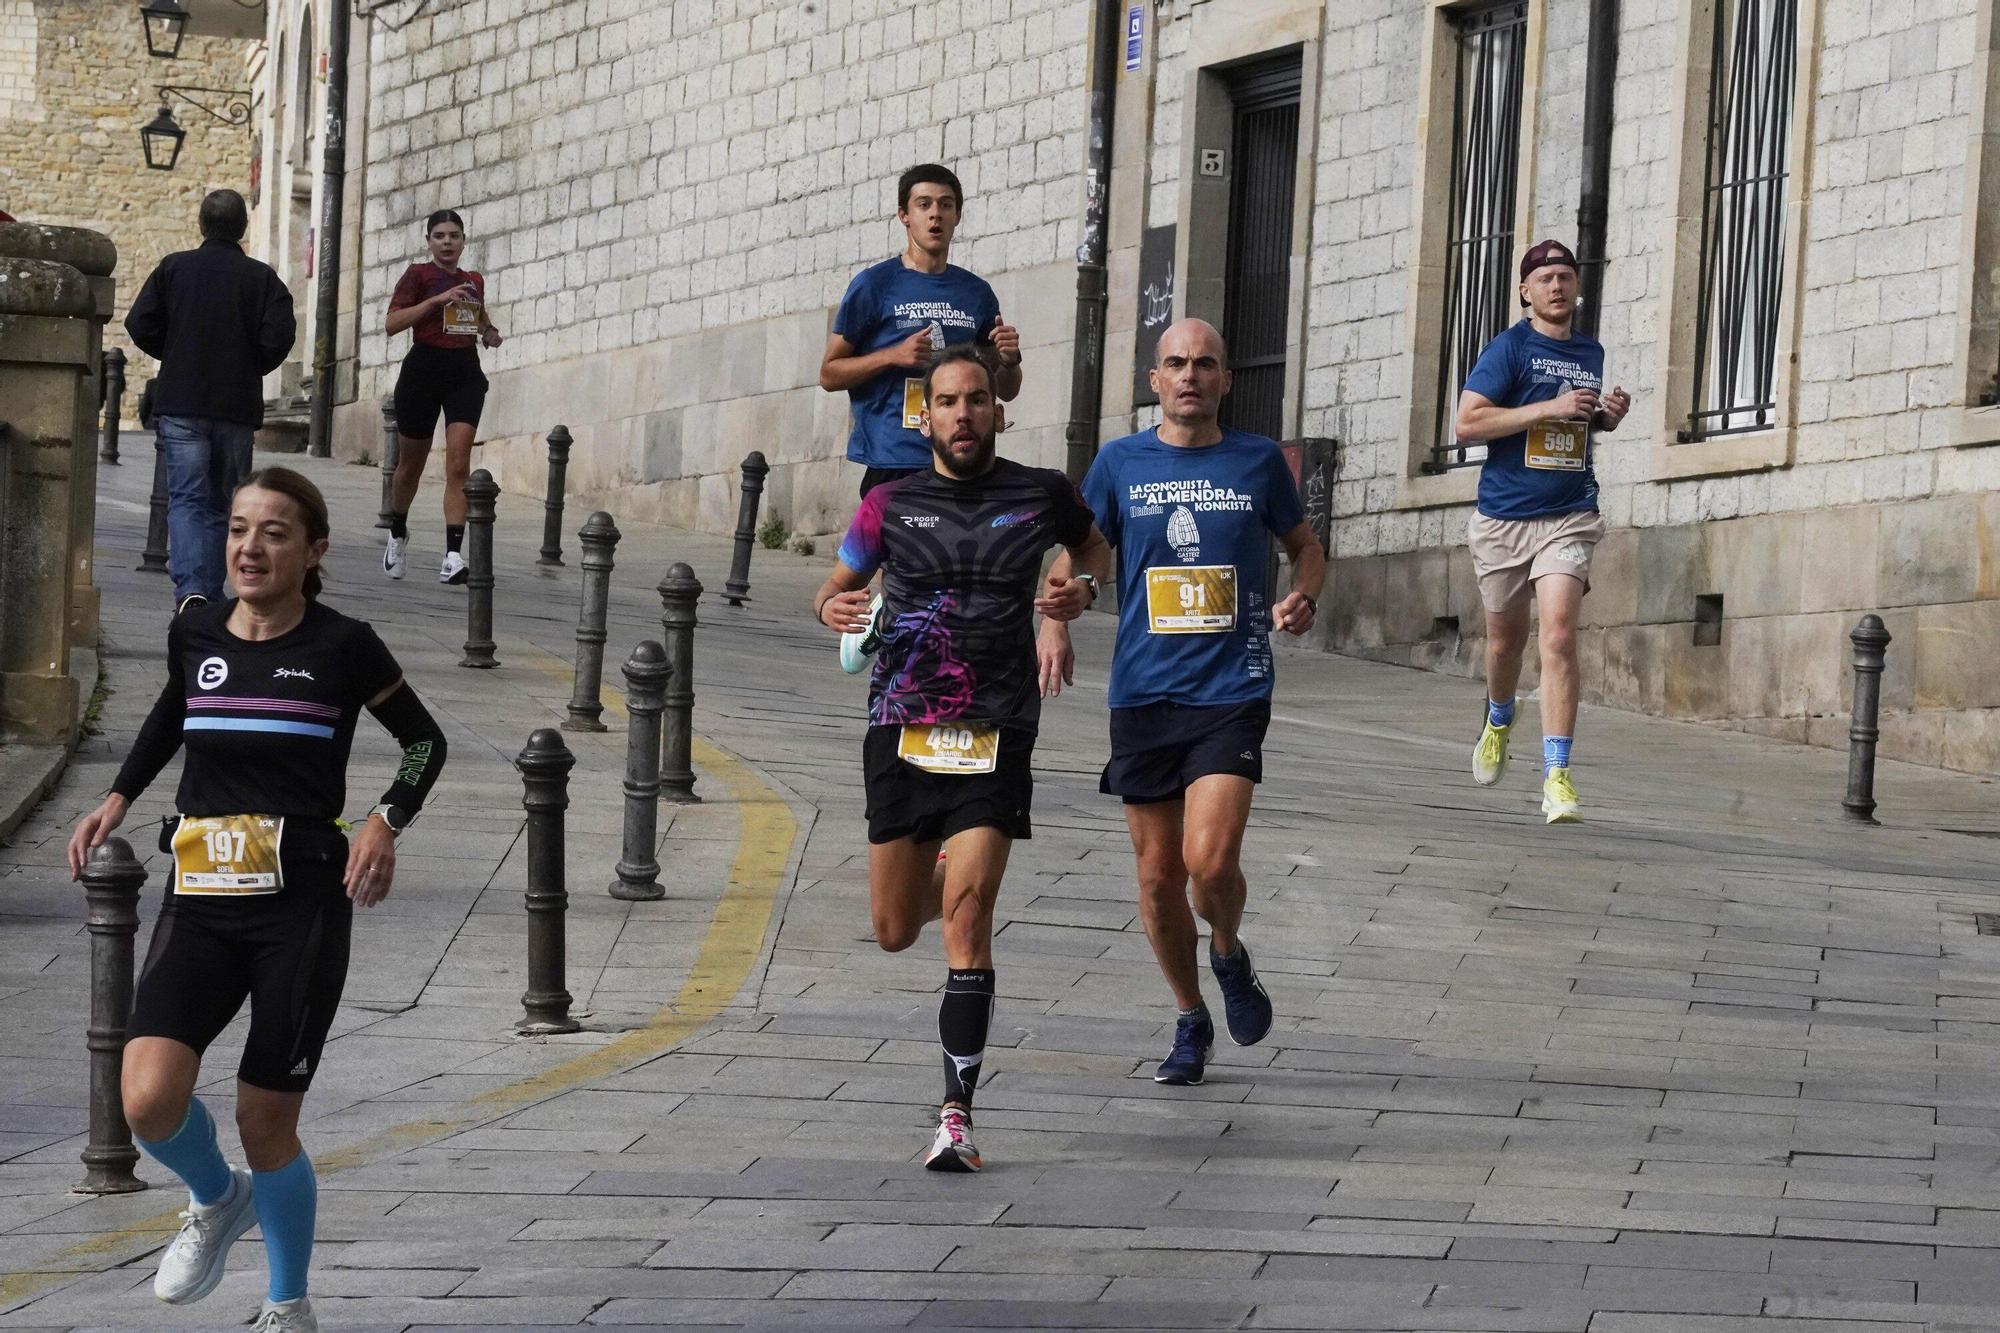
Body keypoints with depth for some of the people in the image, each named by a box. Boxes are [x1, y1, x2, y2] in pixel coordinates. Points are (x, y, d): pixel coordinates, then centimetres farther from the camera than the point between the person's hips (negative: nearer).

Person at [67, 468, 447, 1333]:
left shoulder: (342, 647, -4)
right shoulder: (195, 634, 6)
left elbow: (424, 741, 6)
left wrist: (386, 822, -10)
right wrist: (119, 797, 17)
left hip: (302, 906, -3)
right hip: (199, 904, 3)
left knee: (264, 1122, 1)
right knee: (150, 1101, -17)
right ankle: (217, 1201, 18)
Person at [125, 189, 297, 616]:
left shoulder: (174, 268, 1)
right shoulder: (261, 277, -1)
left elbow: (140, 324, -4)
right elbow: (279, 337, -10)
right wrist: (253, 368, 9)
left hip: (181, 404, 0)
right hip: (238, 407, 0)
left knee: (186, 499, -3)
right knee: (221, 502, 12)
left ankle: (190, 589, -23)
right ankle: (211, 593, 12)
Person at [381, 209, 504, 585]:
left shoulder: (474, 281, 12)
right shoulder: (417, 275, -2)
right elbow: (393, 322, -14)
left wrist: (489, 333, 11)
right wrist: (436, 299, -21)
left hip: (465, 373, 3)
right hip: (424, 369, -3)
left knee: (458, 464, -13)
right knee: (411, 464, 11)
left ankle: (453, 557, -20)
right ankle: (398, 535, 38)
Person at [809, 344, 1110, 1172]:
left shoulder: (1040, 497, 3)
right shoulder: (892, 504, 4)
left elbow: (1095, 547, 23)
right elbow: (836, 587, 16)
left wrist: (1083, 590, 1)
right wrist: (831, 608, -8)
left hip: (994, 736, -2)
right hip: (901, 730, 2)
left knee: (966, 923, -15)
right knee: (895, 932, 9)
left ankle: (957, 1116, -14)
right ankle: (937, 878, 48)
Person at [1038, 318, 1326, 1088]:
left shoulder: (1258, 461, 3)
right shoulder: (1120, 463, 4)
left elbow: (1304, 545, 18)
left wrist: (1303, 599, -3)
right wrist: (1054, 625, -6)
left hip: (1233, 689, -2)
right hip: (1142, 694, 2)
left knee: (1211, 860, -18)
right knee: (1158, 875, 6)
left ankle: (1230, 956, 15)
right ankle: (1191, 1023, 25)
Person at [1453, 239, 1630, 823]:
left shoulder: (1590, 353, 11)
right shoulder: (1510, 347, -4)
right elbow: (1467, 423, -14)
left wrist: (1606, 416, 6)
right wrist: (1549, 408, -18)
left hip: (1568, 517, 1)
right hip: (1503, 517, -1)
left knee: (1559, 636, -16)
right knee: (1505, 639, 14)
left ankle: (1557, 777, -19)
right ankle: (1498, 720, 48)